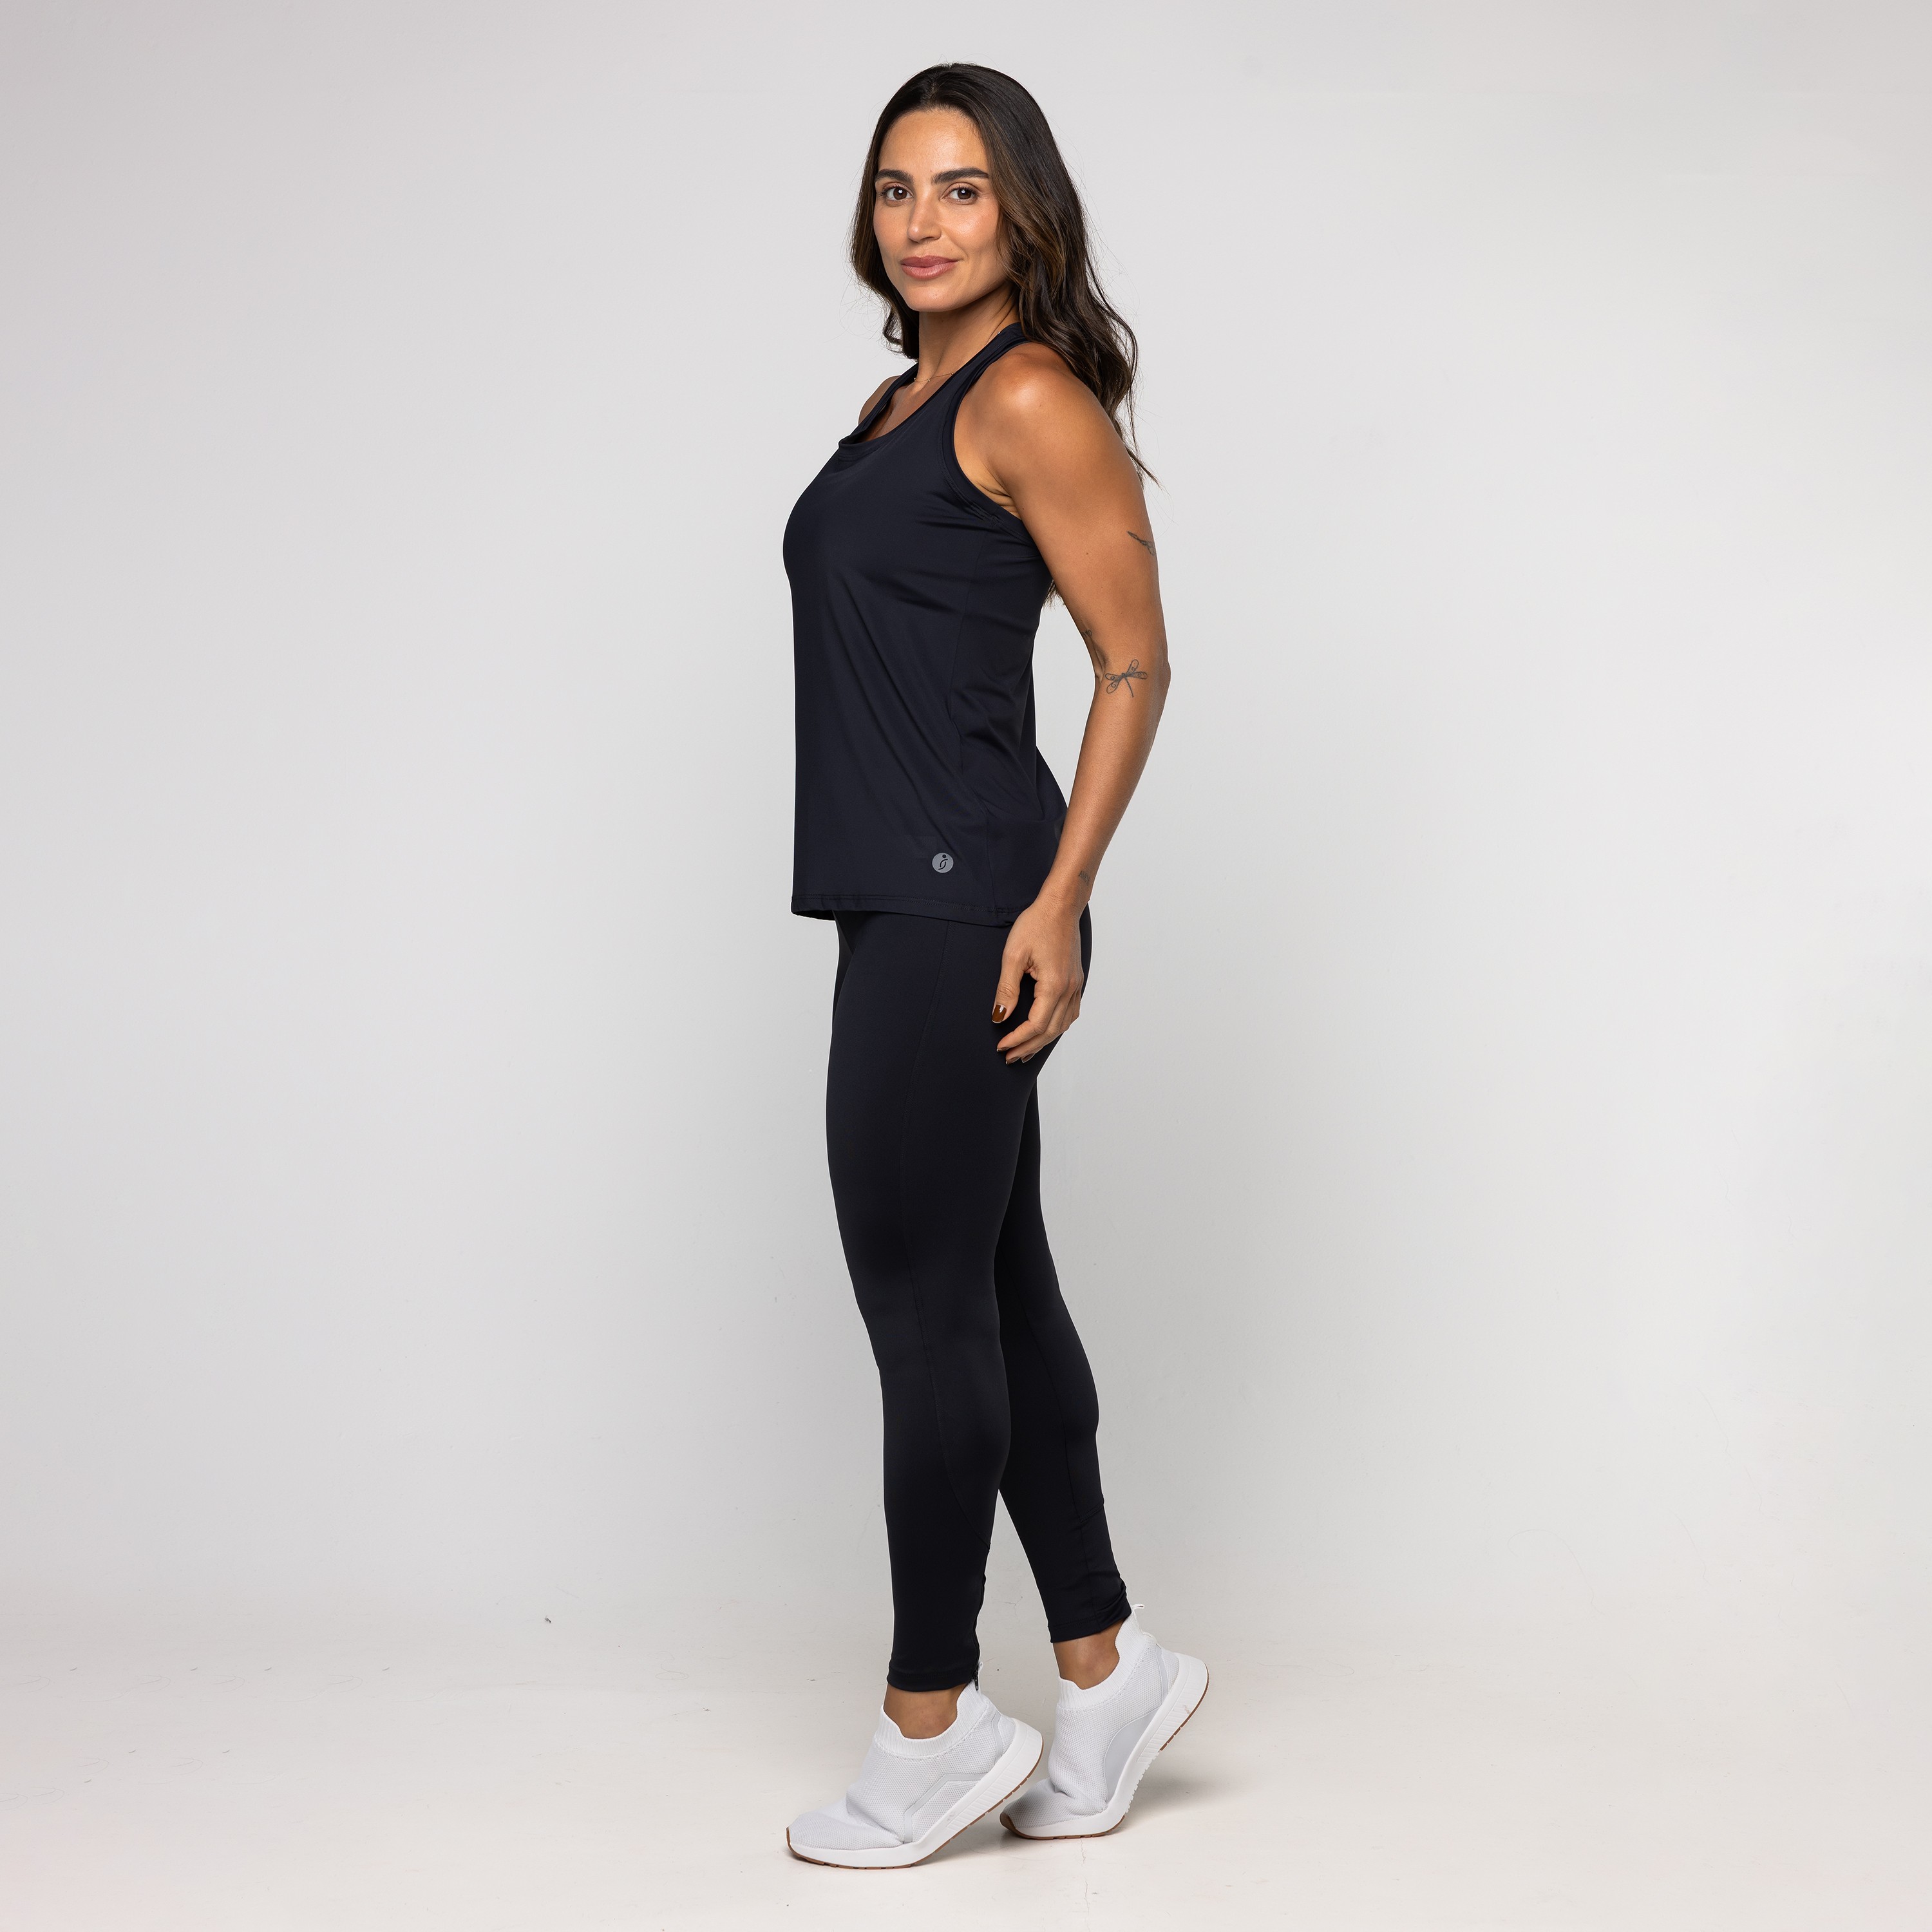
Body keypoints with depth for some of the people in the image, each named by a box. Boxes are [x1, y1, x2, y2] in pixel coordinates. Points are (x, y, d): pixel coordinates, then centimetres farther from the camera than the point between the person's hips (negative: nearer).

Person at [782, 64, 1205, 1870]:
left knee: (924, 1303, -3)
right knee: (989, 1292, 12)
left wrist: (1058, 898, -17)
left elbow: (1136, 662, -11)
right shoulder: (904, 402, 18)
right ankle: (1103, 1666, 24)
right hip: (907, 903, 9)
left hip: (963, 904, -9)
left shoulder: (1033, 395, -8)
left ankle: (932, 1723, 10)